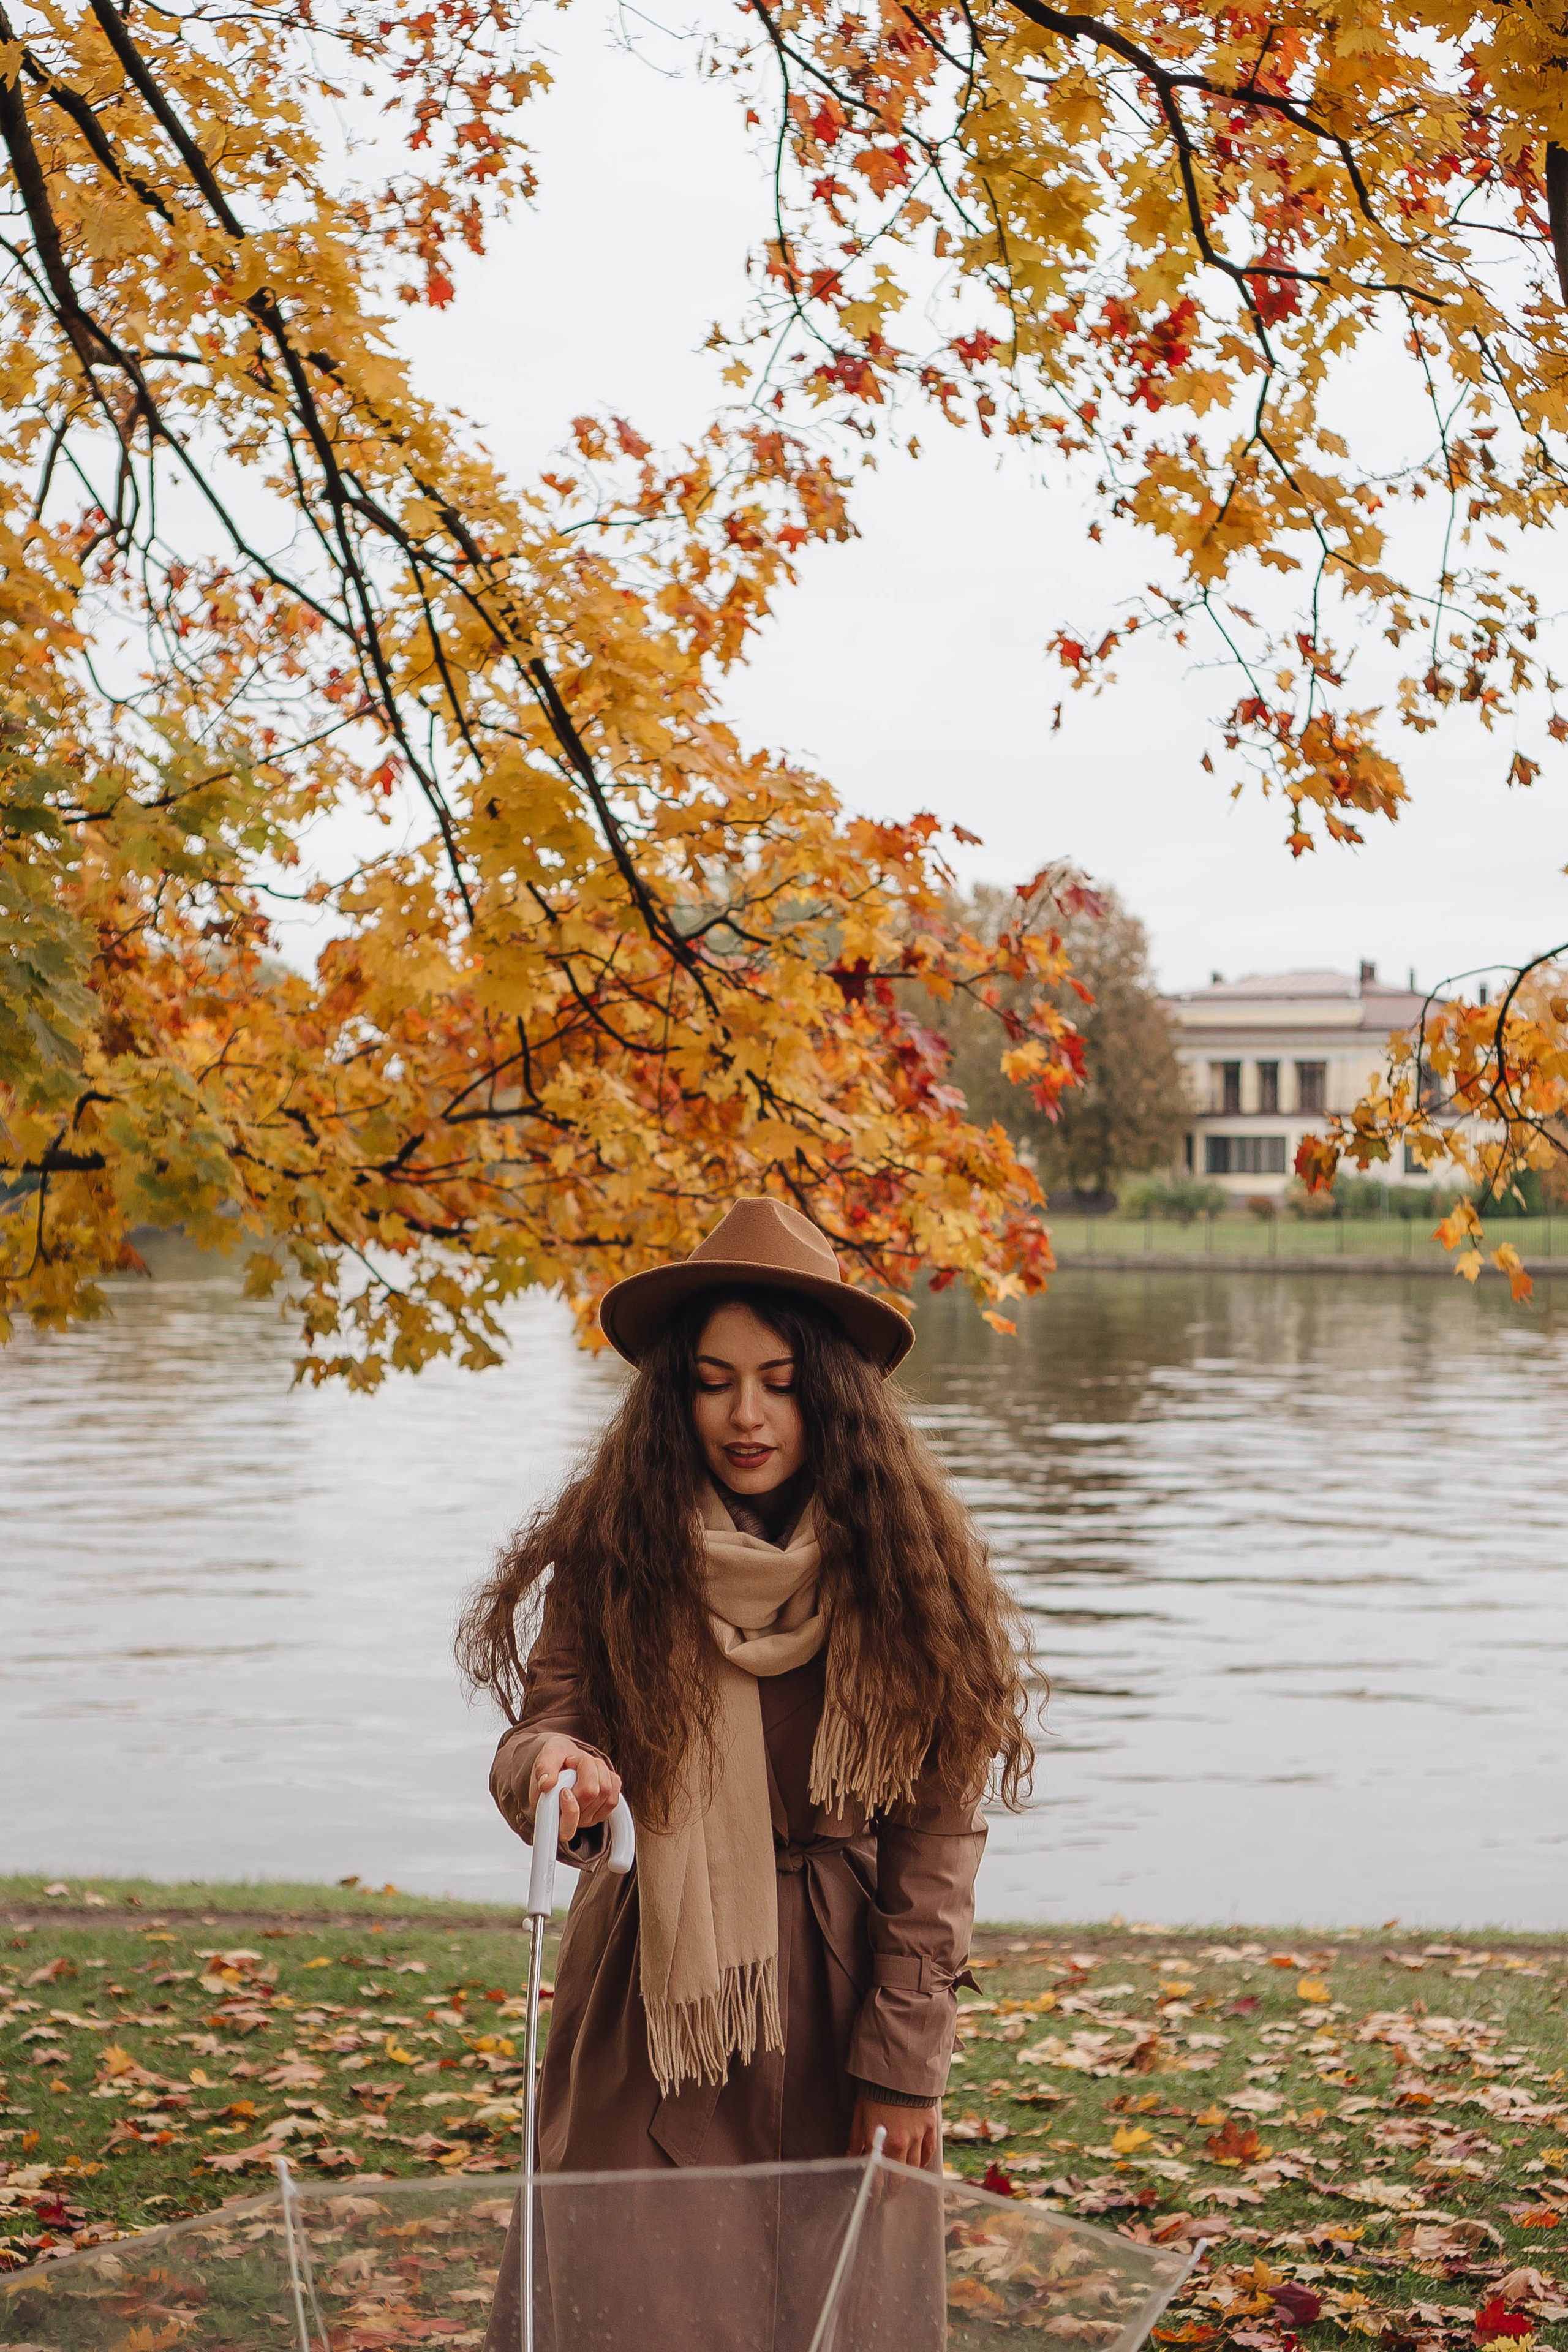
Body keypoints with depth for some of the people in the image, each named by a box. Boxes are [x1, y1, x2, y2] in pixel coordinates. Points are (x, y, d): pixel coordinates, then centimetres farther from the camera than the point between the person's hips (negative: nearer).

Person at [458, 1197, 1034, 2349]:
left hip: (843, 1995, 0)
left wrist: (904, 2060, -7)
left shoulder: (905, 1556, -5)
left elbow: (940, 1828, -4)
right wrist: (549, 1769, -30)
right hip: (654, 1989, 0)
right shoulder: (612, 1549, -4)